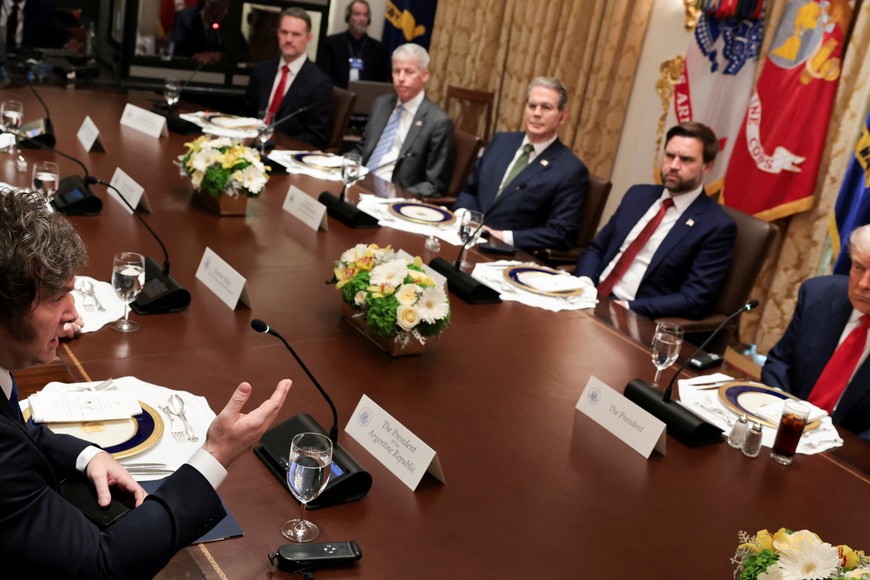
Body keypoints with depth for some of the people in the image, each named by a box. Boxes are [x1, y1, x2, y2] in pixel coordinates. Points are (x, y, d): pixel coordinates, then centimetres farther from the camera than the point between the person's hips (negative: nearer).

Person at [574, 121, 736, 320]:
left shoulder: (717, 226, -4)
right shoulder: (638, 195, 14)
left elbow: (695, 300, -10)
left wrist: (628, 308, -19)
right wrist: (585, 283, -5)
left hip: (636, 319, -6)